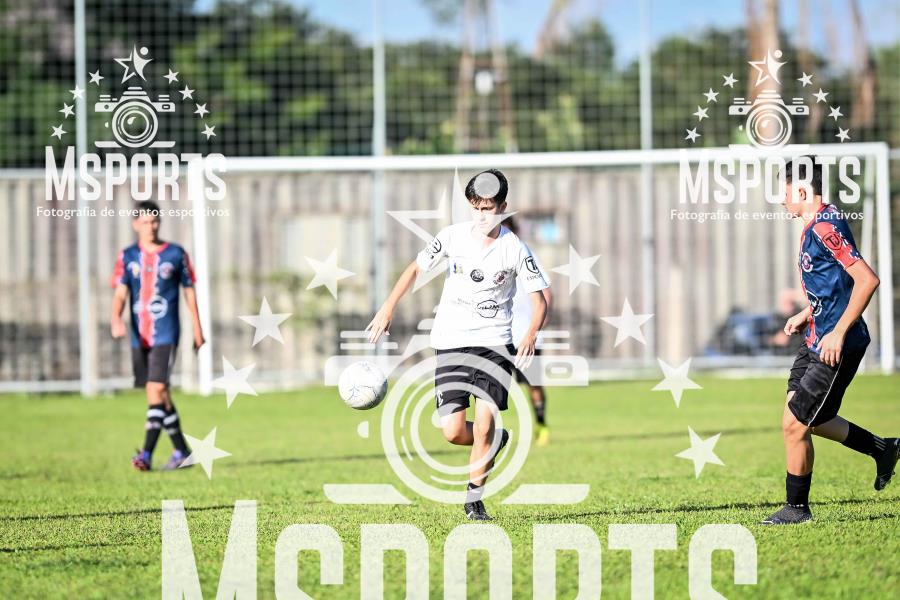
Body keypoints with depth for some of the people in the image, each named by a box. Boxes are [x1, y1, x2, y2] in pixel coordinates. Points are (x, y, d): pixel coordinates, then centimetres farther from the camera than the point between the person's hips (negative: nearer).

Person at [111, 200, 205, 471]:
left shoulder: (176, 254, 2)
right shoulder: (128, 256, 5)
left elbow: (189, 291, 9)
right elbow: (120, 293, -3)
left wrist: (197, 329, 10)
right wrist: (116, 319, -22)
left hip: (165, 334, -4)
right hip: (139, 335, 4)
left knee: (156, 390, -16)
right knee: (160, 396, 9)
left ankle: (147, 453, -20)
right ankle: (182, 451, 21)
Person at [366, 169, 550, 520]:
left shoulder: (515, 250, -6)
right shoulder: (453, 236, -1)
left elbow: (539, 298, -2)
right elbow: (416, 268, 13)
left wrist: (530, 334, -21)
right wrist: (388, 308, 6)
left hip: (494, 343, -2)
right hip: (451, 342, 2)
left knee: (484, 422, -16)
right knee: (453, 432, -8)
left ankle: (473, 500, 1)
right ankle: (495, 441, 26)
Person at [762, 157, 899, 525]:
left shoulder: (825, 227, -21)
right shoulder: (815, 226, 11)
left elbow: (867, 279, -28)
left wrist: (839, 332, -27)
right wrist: (807, 315, 17)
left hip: (836, 347, -10)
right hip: (817, 341, 10)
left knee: (794, 424, -5)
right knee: (805, 418, 16)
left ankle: (797, 509, 9)